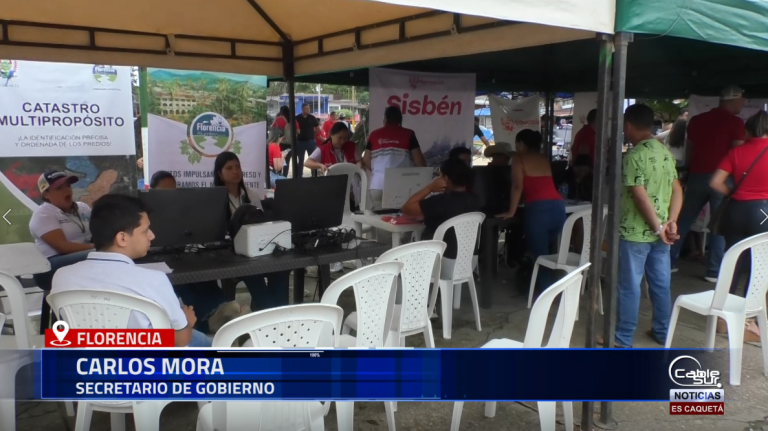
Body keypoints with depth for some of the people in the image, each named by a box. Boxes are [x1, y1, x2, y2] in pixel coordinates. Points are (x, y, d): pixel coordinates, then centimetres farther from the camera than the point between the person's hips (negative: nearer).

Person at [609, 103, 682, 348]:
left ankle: (623, 339, 9)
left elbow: (640, 196, -21)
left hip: (635, 232, -8)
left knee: (629, 286, 1)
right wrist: (671, 221, 0)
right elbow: (677, 190, 7)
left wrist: (658, 227, -15)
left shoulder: (634, 155, -16)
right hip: (659, 232, 8)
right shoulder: (665, 153, 9)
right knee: (661, 283, 15)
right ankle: (662, 332, 27)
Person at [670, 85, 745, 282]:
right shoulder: (736, 123, -4)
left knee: (683, 221, 13)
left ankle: (669, 261, 15)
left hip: (696, 176, 5)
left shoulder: (696, 120, 11)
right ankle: (714, 271, 4)